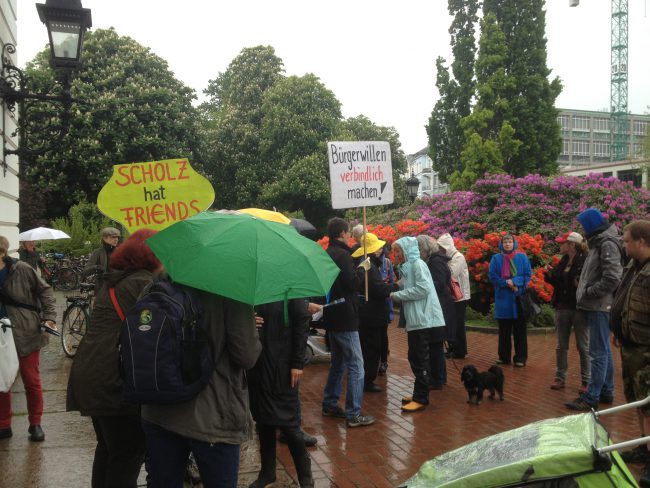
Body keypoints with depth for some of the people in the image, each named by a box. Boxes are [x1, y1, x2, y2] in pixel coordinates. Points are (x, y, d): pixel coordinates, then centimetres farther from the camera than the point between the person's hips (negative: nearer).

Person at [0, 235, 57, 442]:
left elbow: (45, 291, -1)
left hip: (27, 334, -3)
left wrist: (49, 317, -9)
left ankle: (35, 424, 20)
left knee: (32, 381, 5)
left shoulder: (22, 270, -10)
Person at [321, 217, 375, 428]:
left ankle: (330, 405, 28)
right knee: (356, 366, -5)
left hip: (332, 318, 10)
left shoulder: (327, 254, 12)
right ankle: (353, 414, -4)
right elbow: (353, 284, -21)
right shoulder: (342, 255, -17)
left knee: (338, 362, 21)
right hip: (345, 318, -10)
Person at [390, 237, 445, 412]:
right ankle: (419, 394, 22)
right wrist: (395, 288, 2)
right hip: (415, 320, 9)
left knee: (420, 360, -4)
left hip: (424, 320, -9)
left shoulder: (418, 264, -9)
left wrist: (398, 295, -14)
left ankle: (421, 399, 1)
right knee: (415, 358, 13)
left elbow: (423, 288, -20)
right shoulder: (407, 267, 16)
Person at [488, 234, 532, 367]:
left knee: (519, 329, 2)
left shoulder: (522, 257, 3)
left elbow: (527, 275, 0)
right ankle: (504, 356, 16)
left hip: (519, 297, -1)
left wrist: (515, 282, -16)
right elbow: (492, 276, -1)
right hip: (502, 297, 1)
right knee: (504, 330, 7)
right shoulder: (496, 258, 5)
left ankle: (520, 358, 9)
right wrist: (506, 283, -14)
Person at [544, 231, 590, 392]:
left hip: (580, 309, -7)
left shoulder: (585, 261, -14)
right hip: (562, 308, 7)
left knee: (583, 347, 4)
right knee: (561, 346, 12)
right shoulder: (563, 261, 9)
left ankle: (586, 381, 14)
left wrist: (581, 284, -34)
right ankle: (560, 377, 22)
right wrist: (550, 274, 1)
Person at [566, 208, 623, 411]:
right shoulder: (599, 243, 16)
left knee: (598, 353, -6)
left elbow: (612, 278, -23)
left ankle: (591, 397, -4)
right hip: (596, 306, 10)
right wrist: (586, 290, 7)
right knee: (604, 350, 16)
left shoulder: (608, 244, -14)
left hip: (600, 307, -10)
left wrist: (588, 292, -15)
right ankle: (606, 391, 25)